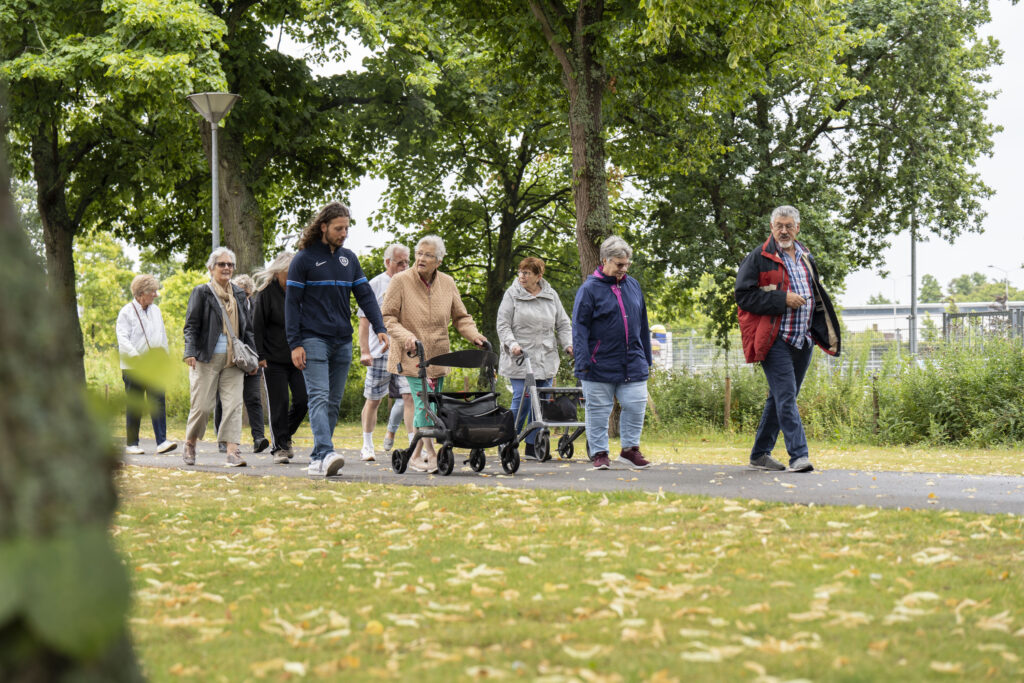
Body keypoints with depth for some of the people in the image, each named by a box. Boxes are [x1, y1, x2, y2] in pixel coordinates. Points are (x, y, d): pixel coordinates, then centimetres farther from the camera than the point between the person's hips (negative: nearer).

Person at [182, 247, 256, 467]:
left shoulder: (238, 295, 16)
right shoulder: (201, 292, 2)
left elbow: (246, 328, 22)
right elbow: (191, 326, -2)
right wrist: (190, 352, -15)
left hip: (233, 359, 4)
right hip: (206, 359, -4)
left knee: (233, 404, -7)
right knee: (203, 405, -4)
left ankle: (232, 451, -11)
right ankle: (190, 445, 18)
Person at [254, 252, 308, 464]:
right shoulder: (266, 292, -4)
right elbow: (257, 326, -3)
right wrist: (260, 356, -9)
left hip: (298, 357, 3)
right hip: (274, 360, -3)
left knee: (302, 401, -2)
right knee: (279, 404, -3)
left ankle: (286, 436, 22)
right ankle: (280, 447, 6)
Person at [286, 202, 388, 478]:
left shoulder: (349, 258, 13)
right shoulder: (304, 259, -2)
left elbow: (365, 295, 12)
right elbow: (291, 302, -3)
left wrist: (379, 328, -4)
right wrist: (295, 344, -10)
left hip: (343, 341, 6)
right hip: (313, 340, -6)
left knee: (334, 401, 5)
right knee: (319, 396, -16)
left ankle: (318, 460, 10)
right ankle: (326, 454, -29)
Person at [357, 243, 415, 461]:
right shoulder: (375, 285, 0)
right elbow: (364, 319, -2)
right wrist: (364, 351, -9)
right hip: (380, 351, -3)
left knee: (411, 395, -10)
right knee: (373, 400, 5)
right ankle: (367, 447, 17)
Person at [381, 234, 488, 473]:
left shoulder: (447, 283, 8)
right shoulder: (400, 281, -6)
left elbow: (460, 317, 14)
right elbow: (387, 317, -6)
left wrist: (474, 335, -4)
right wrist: (405, 336, -21)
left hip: (438, 355, 5)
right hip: (412, 356, -5)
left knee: (428, 405, 7)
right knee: (424, 402, -15)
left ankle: (416, 455, 18)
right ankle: (430, 453, -9)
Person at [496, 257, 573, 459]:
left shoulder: (551, 296, 12)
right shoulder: (512, 294, 2)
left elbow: (562, 325, 16)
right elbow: (503, 325, -1)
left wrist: (568, 344, 1)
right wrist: (511, 344, -17)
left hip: (545, 360, 4)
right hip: (519, 359, -4)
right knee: (521, 401, -10)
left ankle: (532, 447, 9)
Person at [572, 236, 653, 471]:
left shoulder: (633, 286, 11)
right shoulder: (589, 289, -5)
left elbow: (642, 324, 19)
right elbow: (580, 326, -7)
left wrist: (647, 358, 18)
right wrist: (582, 362, -13)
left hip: (633, 363, 4)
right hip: (600, 365, -4)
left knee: (636, 405, 0)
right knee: (598, 410, 2)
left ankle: (630, 449, 13)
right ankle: (599, 453, 11)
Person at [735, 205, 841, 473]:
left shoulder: (806, 257, 18)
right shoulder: (758, 258, -3)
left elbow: (816, 295, 30)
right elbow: (744, 296, -10)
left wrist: (822, 330, 15)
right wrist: (782, 299, -17)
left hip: (802, 340, 7)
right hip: (775, 339, -7)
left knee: (779, 397, 11)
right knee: (786, 396, -14)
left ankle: (760, 453, 20)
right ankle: (799, 455, -18)